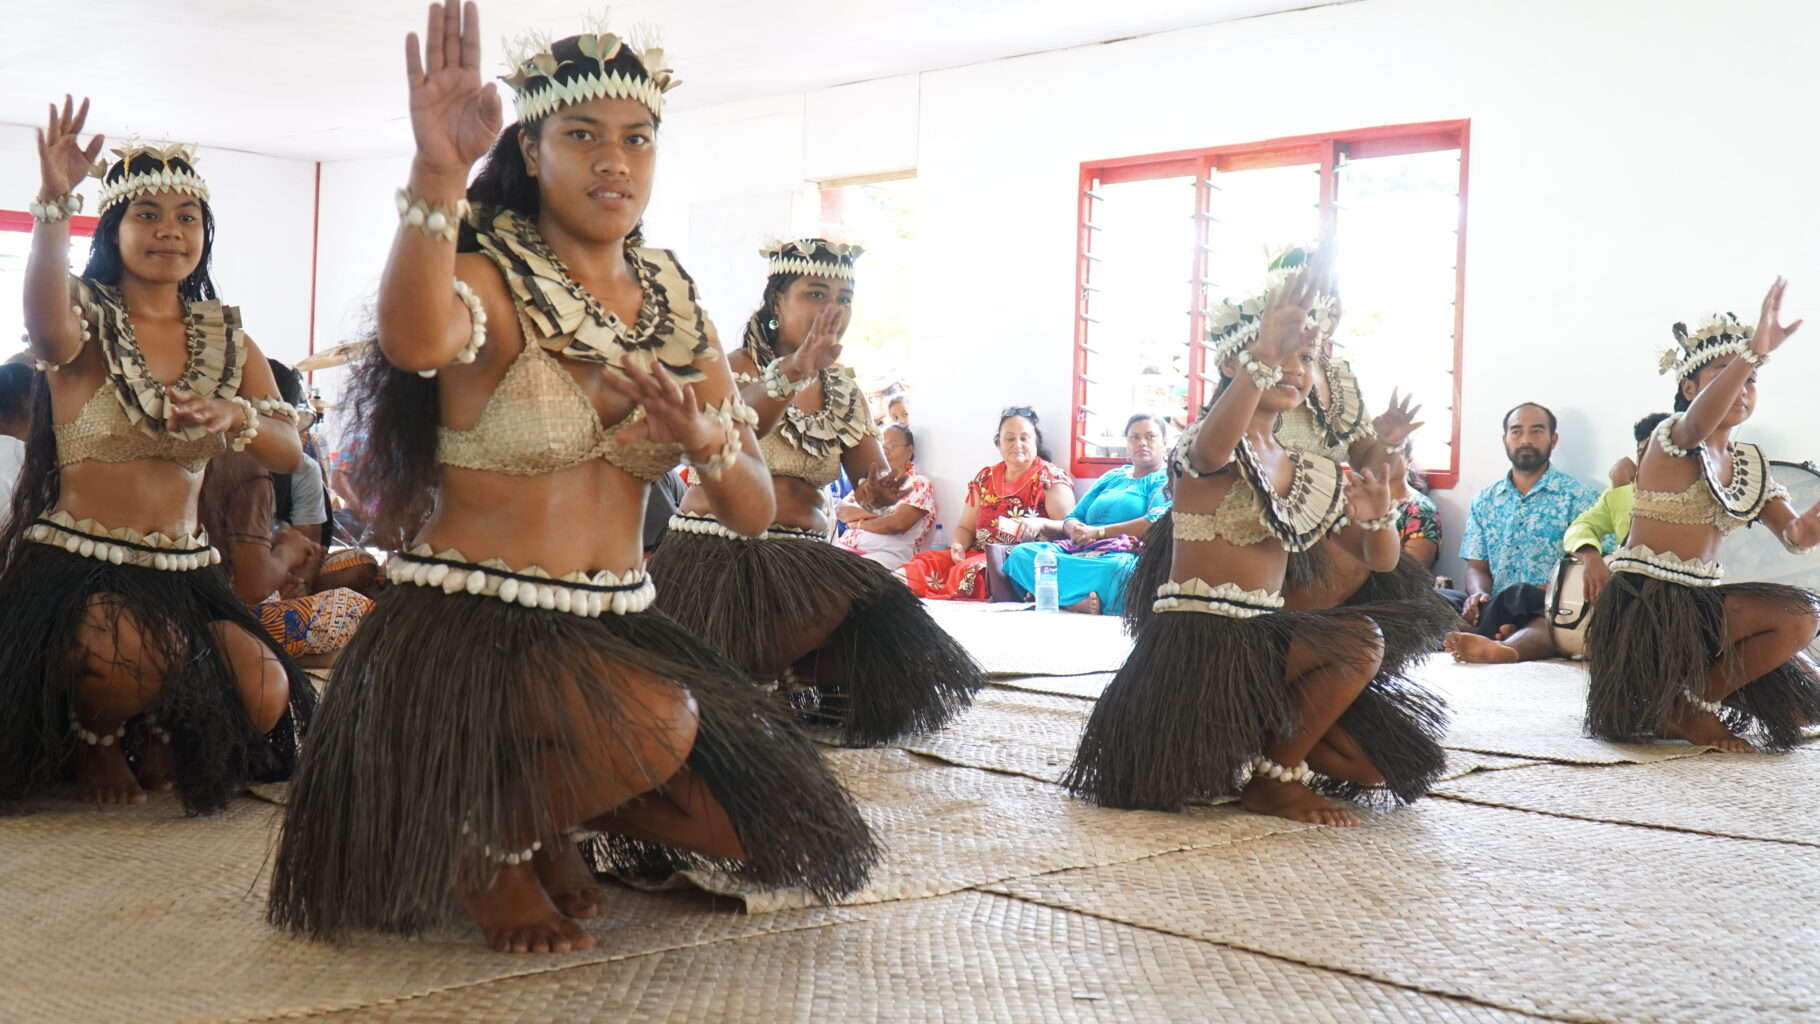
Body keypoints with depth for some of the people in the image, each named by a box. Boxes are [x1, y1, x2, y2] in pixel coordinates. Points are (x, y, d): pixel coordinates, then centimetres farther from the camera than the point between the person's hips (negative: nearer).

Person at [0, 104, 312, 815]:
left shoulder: (227, 339, 11)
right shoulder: (87, 317, -2)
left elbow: (288, 454, 1)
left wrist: (235, 417, -23)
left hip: (182, 570, 4)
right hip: (75, 562, -4)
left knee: (267, 697, -18)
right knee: (133, 653, -36)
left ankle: (157, 743, 16)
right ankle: (94, 741, 1)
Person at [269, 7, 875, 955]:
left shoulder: (674, 305, 9)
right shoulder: (491, 282, -9)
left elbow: (753, 512, 6)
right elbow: (417, 340, -37)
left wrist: (705, 441, -15)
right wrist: (438, 173, -50)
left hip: (620, 629, 7)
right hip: (471, 628, -6)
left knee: (770, 828, 0)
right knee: (658, 723, -34)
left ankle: (552, 819, 22)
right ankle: (491, 839, -3)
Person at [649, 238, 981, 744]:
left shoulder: (845, 390, 15)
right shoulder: (741, 367, -3)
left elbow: (874, 481, 7)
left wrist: (879, 493, -19)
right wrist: (793, 370, -45)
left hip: (804, 554, 6)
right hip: (721, 553, -6)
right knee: (835, 606, -32)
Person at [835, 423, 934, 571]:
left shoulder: (919, 484, 5)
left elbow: (897, 523, -11)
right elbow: (841, 511, 9)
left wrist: (857, 523, 1)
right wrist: (876, 513, -7)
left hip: (887, 554, -6)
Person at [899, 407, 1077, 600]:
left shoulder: (1050, 477, 3)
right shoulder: (985, 478, 19)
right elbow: (965, 527, 22)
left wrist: (1041, 524, -26)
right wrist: (958, 545, -2)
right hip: (979, 553, 6)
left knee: (968, 570, -36)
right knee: (922, 564, -21)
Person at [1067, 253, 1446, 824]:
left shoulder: (1311, 472, 16)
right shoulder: (1211, 447, -8)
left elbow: (1380, 561, 15)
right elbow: (1215, 446, -36)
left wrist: (1376, 518, -11)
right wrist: (1262, 358, -54)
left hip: (1265, 638, 8)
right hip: (1198, 641, -7)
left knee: (1378, 761, -4)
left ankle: (1259, 741, 15)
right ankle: (1272, 780, -5)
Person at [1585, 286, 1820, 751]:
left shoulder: (1749, 461, 12)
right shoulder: (1672, 439, -11)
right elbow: (1699, 422, -36)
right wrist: (1754, 351, -49)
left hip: (1702, 600, 8)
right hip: (1645, 602, -8)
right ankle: (1689, 708, -8)